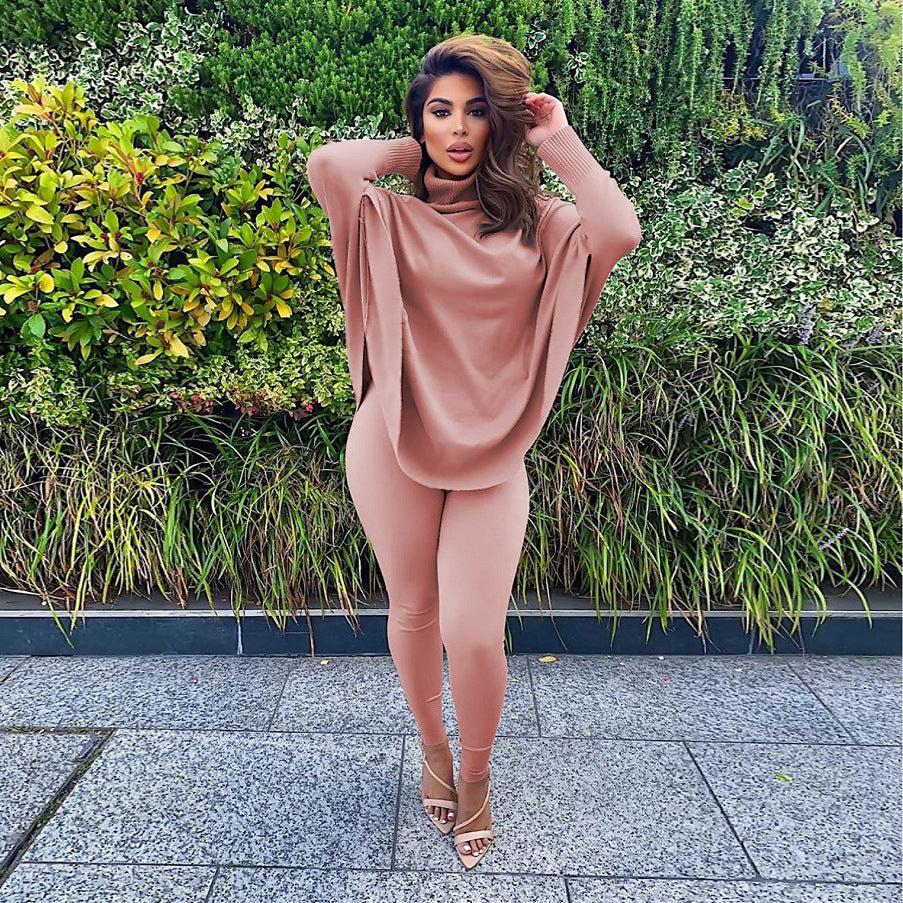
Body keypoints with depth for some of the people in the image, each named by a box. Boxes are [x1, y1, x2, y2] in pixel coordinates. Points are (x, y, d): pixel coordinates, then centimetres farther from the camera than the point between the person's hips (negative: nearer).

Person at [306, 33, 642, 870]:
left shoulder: (534, 221, 7)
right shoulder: (393, 218, 4)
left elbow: (619, 232, -12)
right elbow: (326, 164, -15)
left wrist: (558, 141, -2)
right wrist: (409, 153, 2)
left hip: (492, 452, 0)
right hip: (397, 442, 0)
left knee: (474, 632, -4)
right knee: (413, 610, 13)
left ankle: (476, 777, 29)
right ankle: (432, 747, 42)